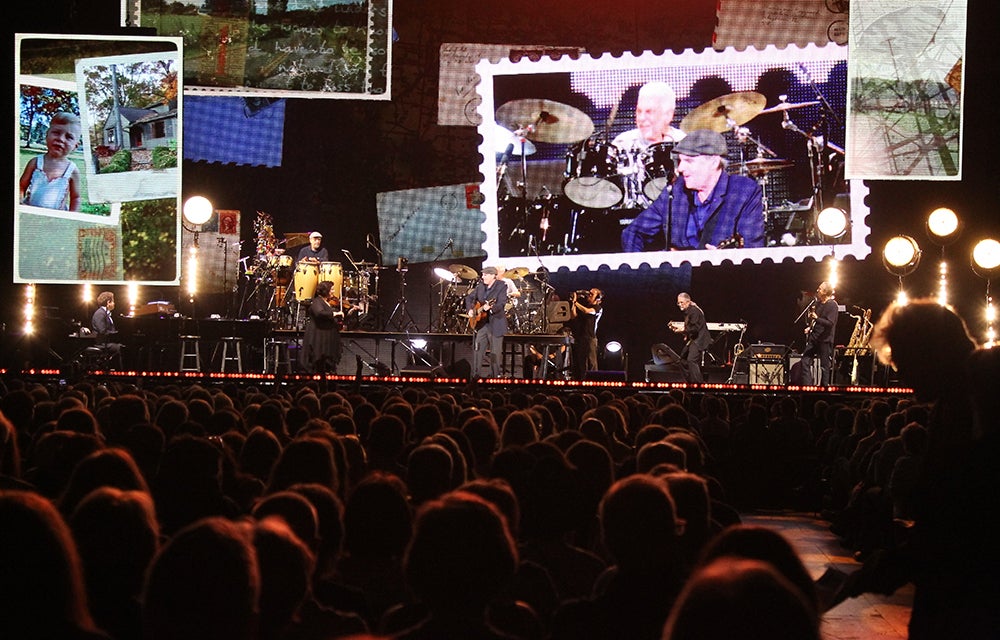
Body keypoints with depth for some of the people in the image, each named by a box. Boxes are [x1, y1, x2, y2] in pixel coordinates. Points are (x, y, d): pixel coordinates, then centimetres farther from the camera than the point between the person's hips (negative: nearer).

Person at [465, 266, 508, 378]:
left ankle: (496, 375, 6)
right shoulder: (480, 286, 9)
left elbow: (501, 303, -20)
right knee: (477, 350, 8)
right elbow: (469, 297, 19)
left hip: (495, 323, -6)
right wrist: (470, 310, 2)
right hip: (480, 323, 6)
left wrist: (490, 308, -37)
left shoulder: (501, 286, -9)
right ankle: (475, 375, 15)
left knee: (495, 352, -2)